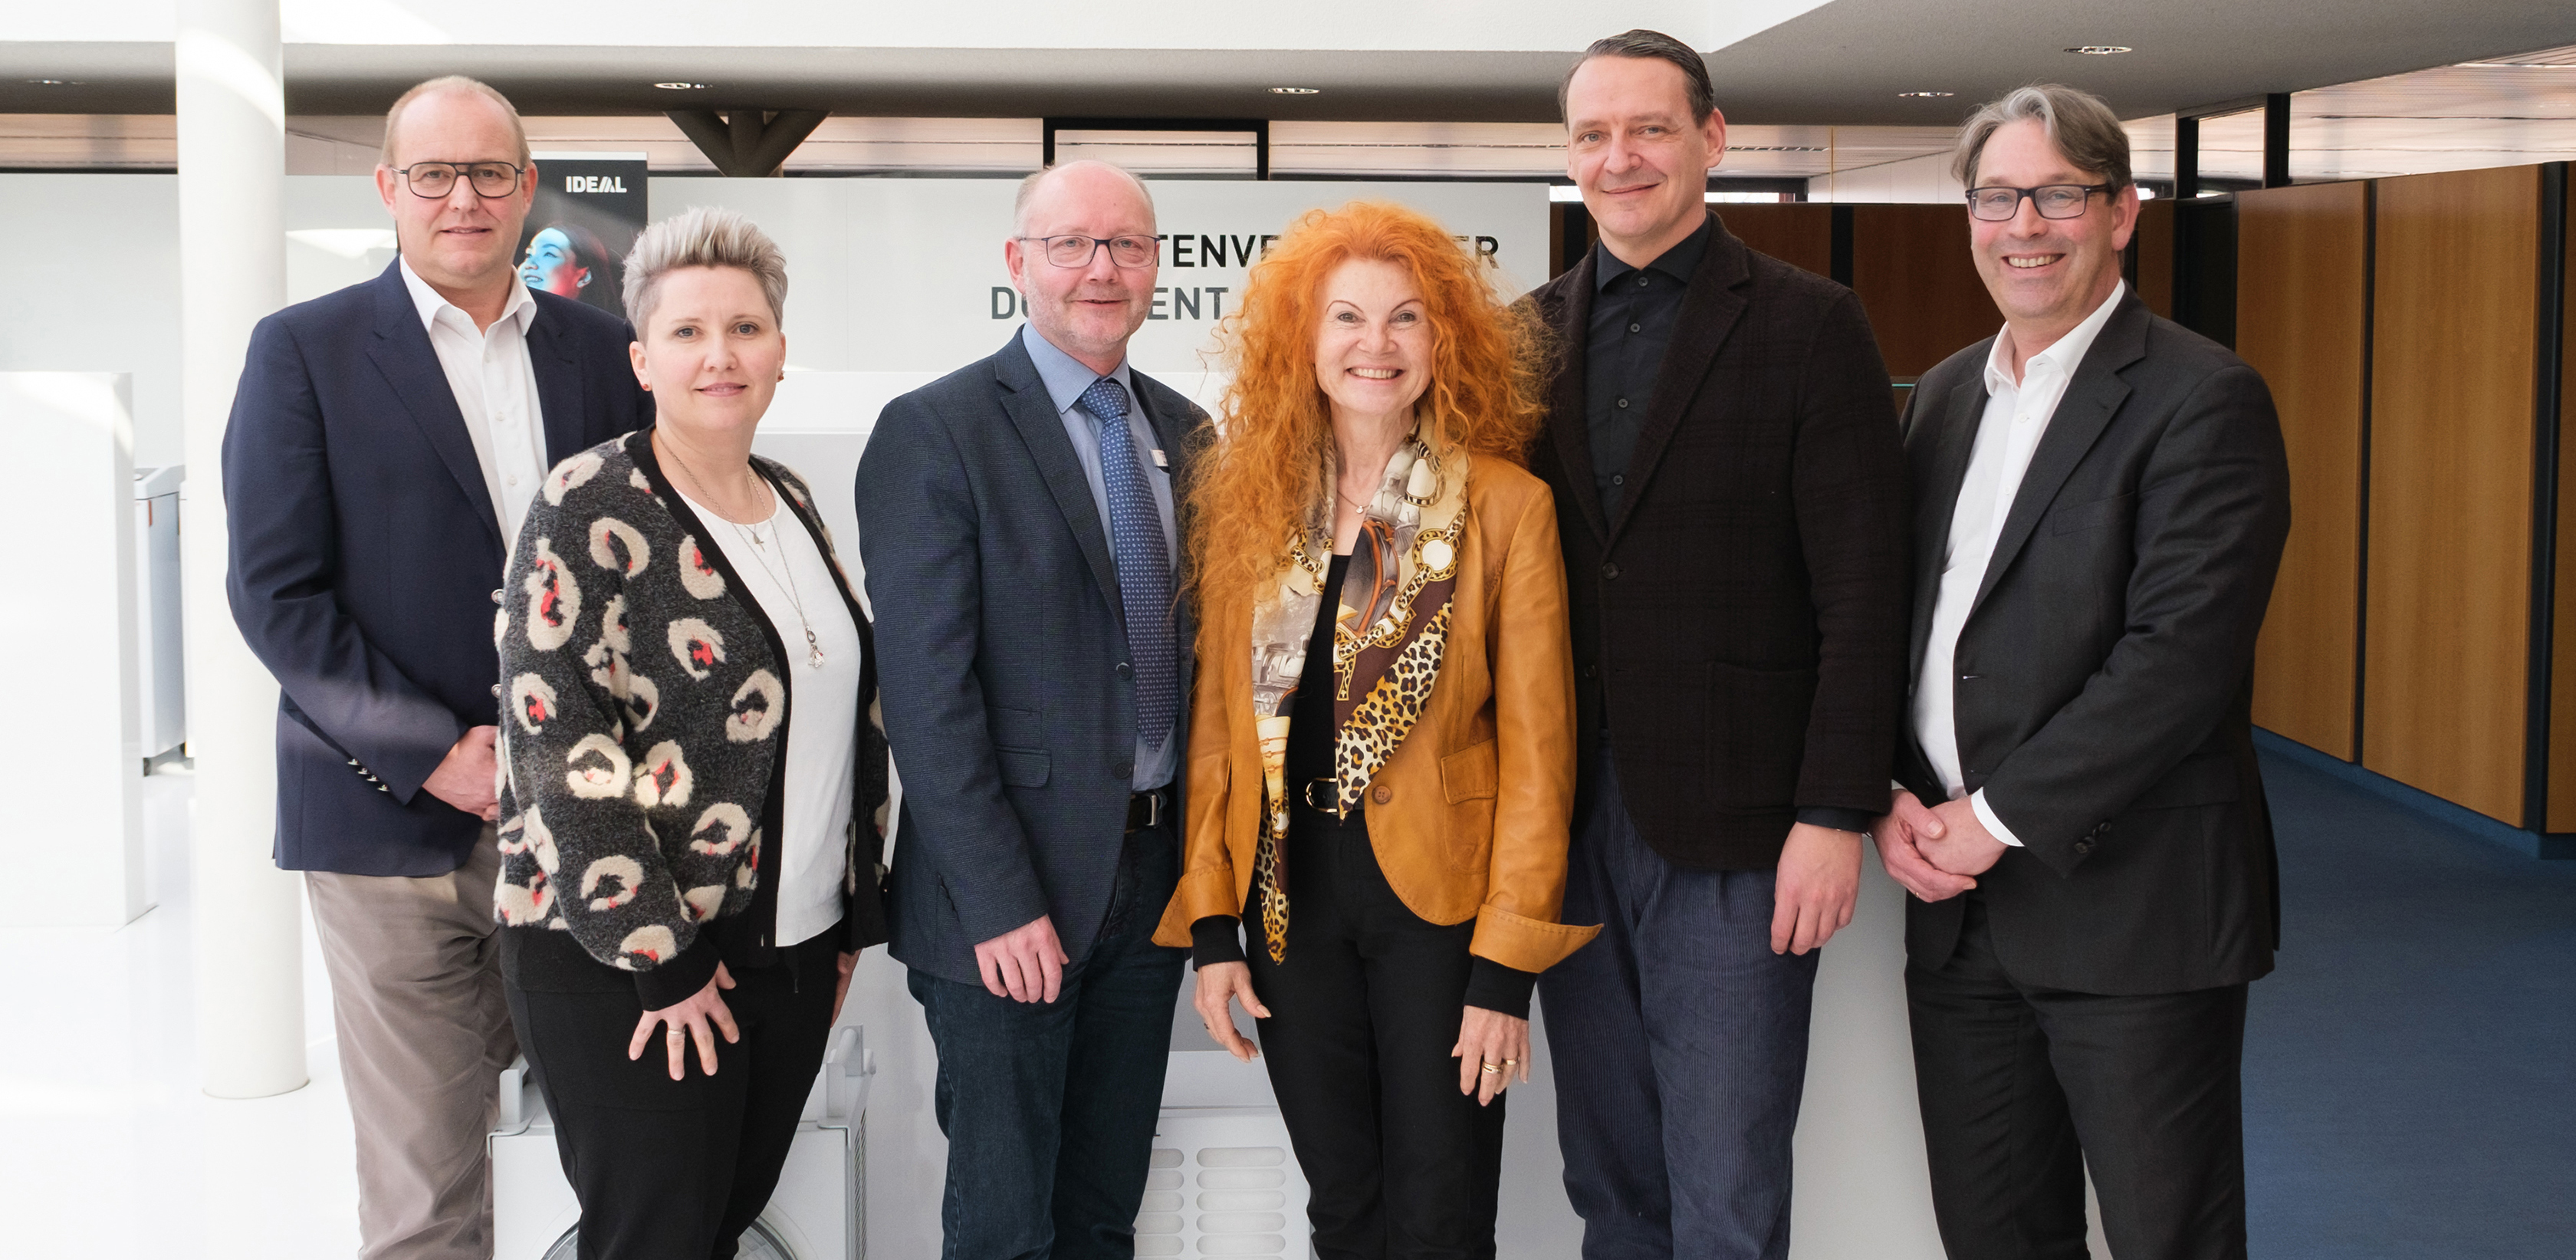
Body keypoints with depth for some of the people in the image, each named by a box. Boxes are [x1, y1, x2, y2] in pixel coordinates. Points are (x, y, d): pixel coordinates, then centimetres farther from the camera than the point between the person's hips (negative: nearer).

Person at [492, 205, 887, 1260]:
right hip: (624, 967, -6)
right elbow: (560, 745, -17)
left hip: (794, 949, 7)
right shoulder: (590, 509, -11)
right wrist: (660, 955, -17)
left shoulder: (791, 501, 11)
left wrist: (852, 915, 15)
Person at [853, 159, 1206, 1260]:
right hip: (1008, 893, -6)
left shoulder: (1183, 434, 11)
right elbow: (927, 692, -14)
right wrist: (1000, 902, -18)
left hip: (1153, 875, 6)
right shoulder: (934, 432, -9)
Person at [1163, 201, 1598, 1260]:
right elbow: (1219, 724, 7)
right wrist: (1212, 925, 1)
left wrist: (1507, 964, -11)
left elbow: (1535, 748, -7)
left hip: (1440, 904, -3)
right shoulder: (1249, 505, 5)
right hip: (1293, 902, 3)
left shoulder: (1508, 507, -6)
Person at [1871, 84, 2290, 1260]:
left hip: (2126, 901, -6)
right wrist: (1889, 797, -1)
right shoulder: (1944, 394, 13)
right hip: (1958, 900, 6)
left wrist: (1999, 816, -16)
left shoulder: (2203, 399, -9)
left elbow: (2181, 654, -18)